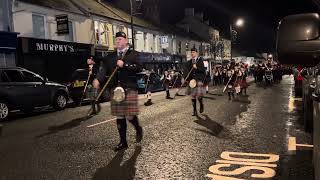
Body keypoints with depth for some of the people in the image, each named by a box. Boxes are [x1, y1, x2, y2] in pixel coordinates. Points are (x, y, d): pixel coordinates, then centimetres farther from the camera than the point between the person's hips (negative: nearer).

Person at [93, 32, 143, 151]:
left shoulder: (133, 54, 4)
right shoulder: (111, 56, 15)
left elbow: (139, 68, -10)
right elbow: (104, 69, 3)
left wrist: (124, 65, -18)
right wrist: (98, 79, -15)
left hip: (129, 89, -4)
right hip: (115, 90, 4)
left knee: (130, 115, -4)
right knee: (119, 117, 8)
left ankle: (138, 129, 29)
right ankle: (123, 142, 21)